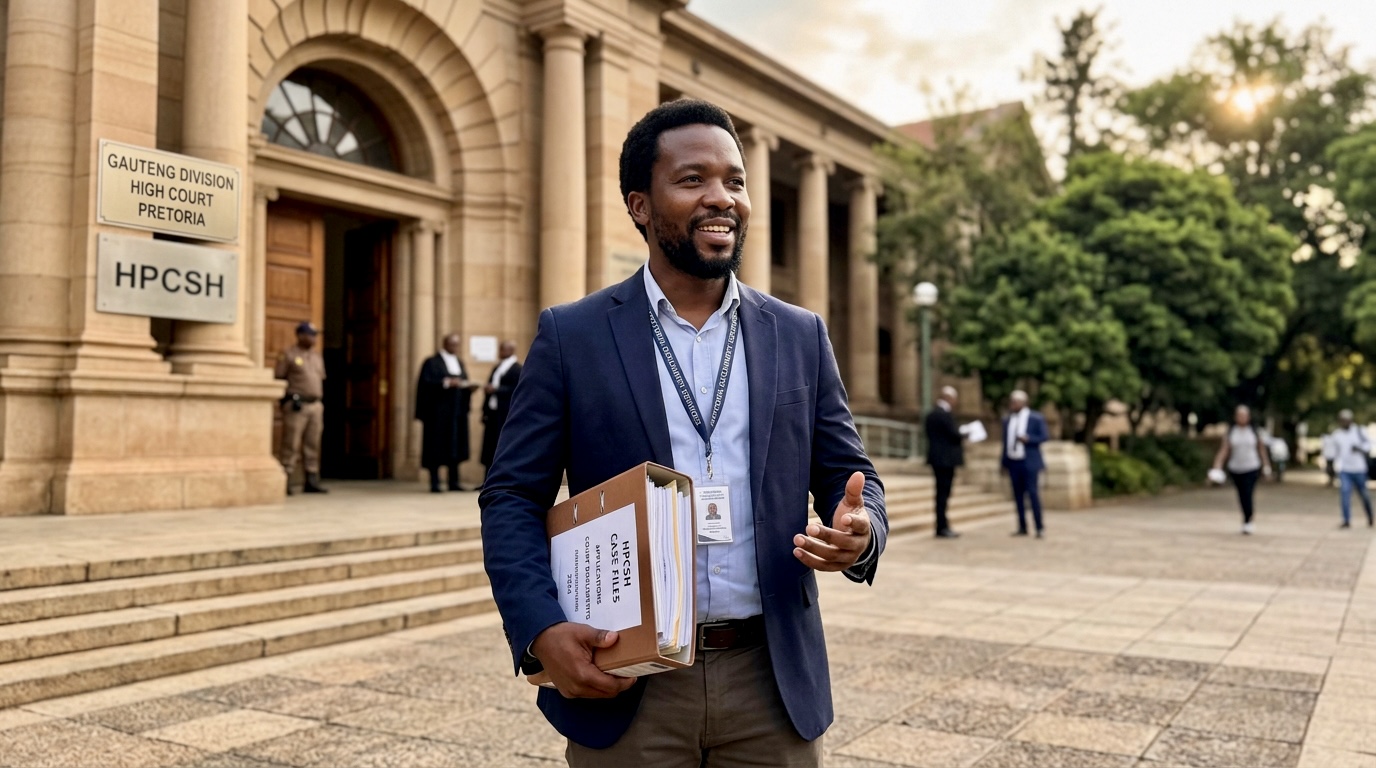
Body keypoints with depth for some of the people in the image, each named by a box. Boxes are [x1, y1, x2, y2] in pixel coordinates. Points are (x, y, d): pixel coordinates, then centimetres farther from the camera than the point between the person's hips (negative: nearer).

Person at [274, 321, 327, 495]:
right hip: (296, 405, -6)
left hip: (315, 405, 6)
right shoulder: (287, 355, 0)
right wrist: (285, 398, -9)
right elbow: (277, 378, -3)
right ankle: (285, 483, -4)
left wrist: (320, 401, 15)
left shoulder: (317, 357, 18)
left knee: (312, 446, 6)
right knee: (291, 445, -7)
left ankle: (312, 482, 10)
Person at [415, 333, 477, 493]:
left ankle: (453, 482, 10)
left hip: (457, 412, 6)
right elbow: (426, 383, -13)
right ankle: (434, 483, -2)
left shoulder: (459, 363, 19)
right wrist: (446, 383, -23)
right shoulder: (432, 363, -1)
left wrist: (469, 386, -4)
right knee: (436, 447, -6)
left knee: (455, 446, 5)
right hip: (438, 412, -6)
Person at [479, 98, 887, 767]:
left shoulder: (800, 337, 6)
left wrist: (859, 533, -14)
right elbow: (512, 497, -1)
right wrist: (541, 631, -16)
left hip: (772, 685, 2)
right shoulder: (570, 335, -1)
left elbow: (850, 480, 9)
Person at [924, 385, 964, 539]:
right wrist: (964, 435, 1)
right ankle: (942, 528, -1)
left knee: (942, 493, 14)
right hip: (946, 459, -9)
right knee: (943, 493, -4)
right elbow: (955, 435, -18)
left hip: (936, 458, 9)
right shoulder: (945, 414, -17)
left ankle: (942, 526, 19)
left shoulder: (931, 414, 12)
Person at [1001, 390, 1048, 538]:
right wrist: (1004, 463, 12)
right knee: (1018, 496, 6)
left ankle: (1039, 528, -2)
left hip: (1029, 462, -5)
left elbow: (1043, 437, -3)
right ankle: (1022, 527, 10)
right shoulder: (1007, 420, 12)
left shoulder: (1036, 418, -1)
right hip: (1013, 462, 5)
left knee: (1032, 493, -7)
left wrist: (1028, 439, -19)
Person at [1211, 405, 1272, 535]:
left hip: (1252, 469, -2)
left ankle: (1247, 522, -6)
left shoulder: (1255, 431, 2)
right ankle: (1248, 522, 22)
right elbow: (1224, 450, -2)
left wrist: (1266, 466, 4)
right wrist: (1217, 467, -10)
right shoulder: (1230, 432, 2)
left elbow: (1262, 449, 7)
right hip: (1235, 469, 2)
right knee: (1242, 497, 7)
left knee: (1247, 495, -11)